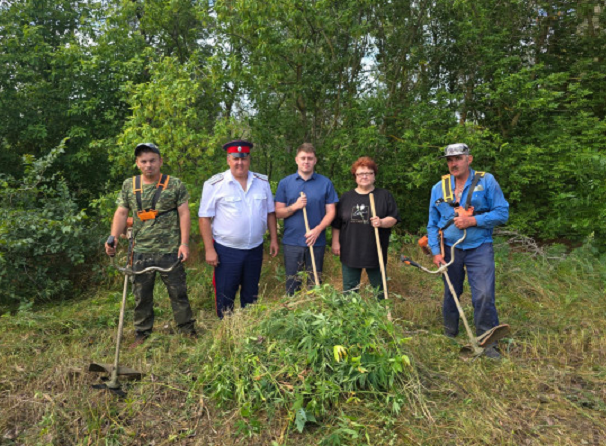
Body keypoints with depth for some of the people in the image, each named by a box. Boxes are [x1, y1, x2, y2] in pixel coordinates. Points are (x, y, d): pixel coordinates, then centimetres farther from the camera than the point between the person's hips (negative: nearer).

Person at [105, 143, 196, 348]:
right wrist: (114, 238, -6)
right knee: (141, 295, 13)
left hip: (170, 251, -3)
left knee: (178, 292, 7)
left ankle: (187, 330, 22)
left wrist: (184, 243, -11)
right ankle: (142, 334, 29)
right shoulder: (129, 185, 9)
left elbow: (184, 214, -4)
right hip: (141, 252, 3)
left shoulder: (175, 185, -1)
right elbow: (121, 213, 9)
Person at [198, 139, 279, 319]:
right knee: (225, 297, 5)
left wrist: (274, 239, 6)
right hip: (226, 250, -4)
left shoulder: (262, 182, 4)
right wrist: (209, 249, -12)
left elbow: (270, 213, 11)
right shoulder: (214, 184, -9)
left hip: (255, 249, 4)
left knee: (251, 294, 18)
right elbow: (204, 218, -9)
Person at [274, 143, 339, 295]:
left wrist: (317, 230, -15)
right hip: (292, 242, 0)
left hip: (316, 242, 0)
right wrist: (295, 206, -16)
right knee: (292, 285, 7)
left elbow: (331, 211, 0)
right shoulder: (285, 183, 4)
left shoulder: (326, 183, 2)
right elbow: (278, 213, 2)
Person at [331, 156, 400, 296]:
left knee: (379, 290, 8)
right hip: (350, 252, 2)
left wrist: (382, 222, -21)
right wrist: (335, 242, 5)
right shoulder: (346, 197, 10)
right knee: (349, 290, 10)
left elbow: (393, 218, -1)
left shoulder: (384, 195, 3)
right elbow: (336, 223, 12)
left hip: (375, 253, -2)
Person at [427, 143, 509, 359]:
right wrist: (436, 251, -2)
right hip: (449, 249, 3)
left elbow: (502, 212, -8)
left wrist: (472, 221, -19)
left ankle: (486, 342, 7)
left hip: (479, 248, -3)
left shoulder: (486, 181, -4)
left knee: (484, 296, -9)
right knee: (451, 293, 14)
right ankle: (449, 336, 32)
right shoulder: (439, 188, 5)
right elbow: (432, 224, 8)